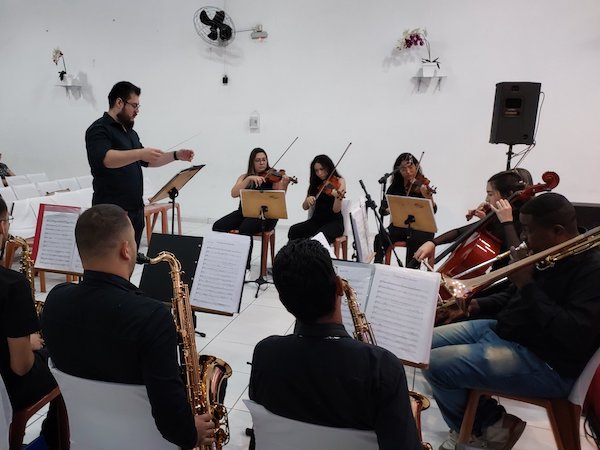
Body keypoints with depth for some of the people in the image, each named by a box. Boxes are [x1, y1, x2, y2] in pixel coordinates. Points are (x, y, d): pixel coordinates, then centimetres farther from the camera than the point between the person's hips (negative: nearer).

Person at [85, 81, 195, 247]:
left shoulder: (130, 132, 18)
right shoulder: (99, 129, -9)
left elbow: (147, 161, 25)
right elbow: (105, 159, -28)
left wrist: (176, 155, 15)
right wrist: (139, 153, -39)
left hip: (135, 209, 8)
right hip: (112, 212, -8)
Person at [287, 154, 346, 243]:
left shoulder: (339, 181, -1)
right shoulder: (315, 183, 12)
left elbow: (336, 210, -12)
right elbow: (305, 207, 8)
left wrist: (338, 197, -33)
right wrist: (307, 200, -14)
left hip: (334, 222, -4)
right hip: (316, 220, 4)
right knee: (293, 231, -23)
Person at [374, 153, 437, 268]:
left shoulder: (422, 184, -3)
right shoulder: (395, 186, 6)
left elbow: (433, 210, -15)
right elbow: (382, 209, 1)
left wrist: (428, 197, -36)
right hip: (399, 226, 3)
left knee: (414, 240, -34)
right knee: (380, 238, -25)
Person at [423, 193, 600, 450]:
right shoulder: (547, 253, 8)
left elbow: (574, 337, -30)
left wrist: (528, 285, -26)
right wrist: (478, 305, 2)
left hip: (545, 362, -10)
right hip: (503, 328, 10)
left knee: (437, 365, -21)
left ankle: (489, 426, 7)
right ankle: (477, 421, 14)